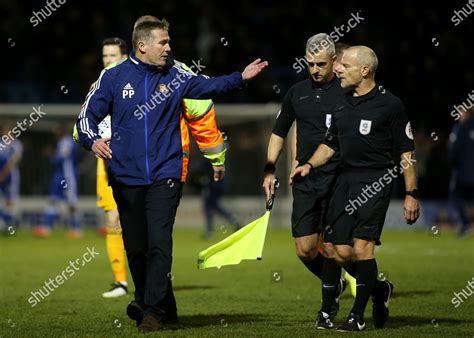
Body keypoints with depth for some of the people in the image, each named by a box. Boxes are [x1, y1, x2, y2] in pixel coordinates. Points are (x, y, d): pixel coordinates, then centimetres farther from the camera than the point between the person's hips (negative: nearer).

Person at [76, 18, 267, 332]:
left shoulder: (175, 76, 6)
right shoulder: (113, 77, 2)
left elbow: (211, 85, 2)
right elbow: (87, 115, 3)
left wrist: (241, 77, -15)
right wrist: (93, 139, -17)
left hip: (164, 176, 0)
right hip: (126, 178, 1)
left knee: (159, 244, -12)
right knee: (135, 248, 7)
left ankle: (154, 311, -9)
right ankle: (144, 303, 26)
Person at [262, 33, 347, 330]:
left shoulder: (347, 94, -3)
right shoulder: (297, 93, 9)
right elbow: (279, 133, 19)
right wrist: (269, 170, 11)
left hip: (337, 181, -4)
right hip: (304, 182, 4)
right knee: (305, 249, -1)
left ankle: (327, 309, 10)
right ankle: (336, 285, 27)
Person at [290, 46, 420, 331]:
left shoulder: (390, 104, -4)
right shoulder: (342, 104, 13)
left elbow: (407, 152, -3)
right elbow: (330, 144, 25)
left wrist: (412, 194, -6)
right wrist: (309, 165, 6)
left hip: (376, 179, -6)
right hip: (346, 177, 6)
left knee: (362, 247, -13)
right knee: (339, 251, -1)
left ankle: (358, 315, -2)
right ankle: (378, 288, 25)